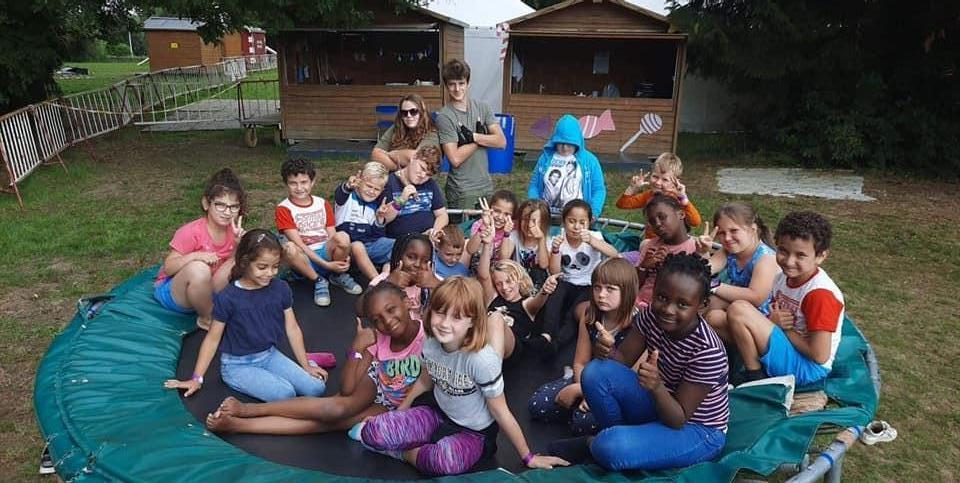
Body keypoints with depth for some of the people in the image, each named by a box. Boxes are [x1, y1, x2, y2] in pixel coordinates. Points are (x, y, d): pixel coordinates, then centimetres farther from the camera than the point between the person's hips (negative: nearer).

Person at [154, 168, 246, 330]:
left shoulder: (233, 231, -6)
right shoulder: (191, 232, -22)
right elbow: (168, 267, -19)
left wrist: (239, 243, -22)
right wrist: (195, 256, -37)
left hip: (209, 290, 4)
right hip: (172, 290, -4)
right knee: (198, 268, -37)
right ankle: (207, 319, -13)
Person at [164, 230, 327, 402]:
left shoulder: (281, 289, -6)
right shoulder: (228, 297, -17)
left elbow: (292, 329, 3)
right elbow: (213, 338, -6)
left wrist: (305, 366, 5)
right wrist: (197, 378, -4)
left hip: (270, 354, 4)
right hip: (238, 364, -4)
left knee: (316, 388, -12)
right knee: (285, 393, -25)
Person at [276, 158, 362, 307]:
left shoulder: (323, 204, 9)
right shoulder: (283, 209, -4)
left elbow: (332, 236, 3)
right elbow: (298, 243, -13)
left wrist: (343, 256, -19)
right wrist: (325, 264, -21)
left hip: (326, 253, 3)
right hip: (304, 261, -2)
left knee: (343, 237, -29)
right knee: (289, 248, -37)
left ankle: (338, 276, -2)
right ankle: (319, 281, -14)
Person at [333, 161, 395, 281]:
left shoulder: (376, 205, 13)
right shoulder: (348, 196, -2)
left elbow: (378, 235, 10)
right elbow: (339, 196, -30)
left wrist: (380, 219, -10)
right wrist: (348, 186, -53)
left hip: (369, 244, 5)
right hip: (347, 244, -5)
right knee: (357, 246, -38)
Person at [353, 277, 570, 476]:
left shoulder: (481, 359, -31)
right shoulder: (430, 344, -13)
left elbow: (501, 412, -19)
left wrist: (528, 457, -11)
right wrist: (402, 410, 10)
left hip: (475, 433, -4)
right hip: (439, 414, 4)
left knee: (446, 460, -38)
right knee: (374, 431, -17)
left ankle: (405, 452, -8)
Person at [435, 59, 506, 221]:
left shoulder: (483, 108, 6)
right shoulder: (444, 117, -9)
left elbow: (501, 142, -3)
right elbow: (455, 159, -16)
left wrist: (473, 136, -13)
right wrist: (481, 137, -8)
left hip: (486, 186, 4)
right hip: (461, 191, -4)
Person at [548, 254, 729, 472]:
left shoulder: (708, 352, -30)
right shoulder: (653, 315, -12)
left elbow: (679, 419, -25)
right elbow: (624, 359, -4)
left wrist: (657, 387, -45)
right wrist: (608, 352, -28)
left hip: (697, 429, -6)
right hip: (660, 408, 6)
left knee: (611, 448, -31)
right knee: (595, 372, -18)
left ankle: (594, 444, 5)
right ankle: (615, 434, 2)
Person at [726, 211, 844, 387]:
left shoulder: (820, 293, -23)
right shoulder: (783, 277, 0)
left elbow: (820, 356, -23)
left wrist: (782, 326, -12)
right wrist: (772, 320, -11)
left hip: (807, 369, -8)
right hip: (785, 346, 8)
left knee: (738, 309, -22)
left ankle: (755, 379, -7)